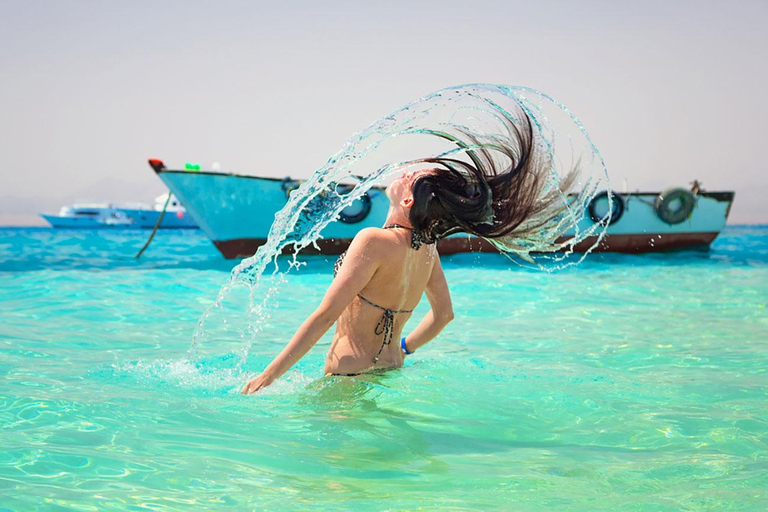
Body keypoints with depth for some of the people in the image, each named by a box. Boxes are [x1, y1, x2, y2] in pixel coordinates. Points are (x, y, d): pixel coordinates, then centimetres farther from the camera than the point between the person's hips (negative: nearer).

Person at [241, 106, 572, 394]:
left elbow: (325, 317, -21)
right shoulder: (428, 248, 4)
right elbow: (444, 314, 18)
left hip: (349, 378, -8)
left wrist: (268, 376, -17)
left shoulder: (375, 241, -19)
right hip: (391, 372, 8)